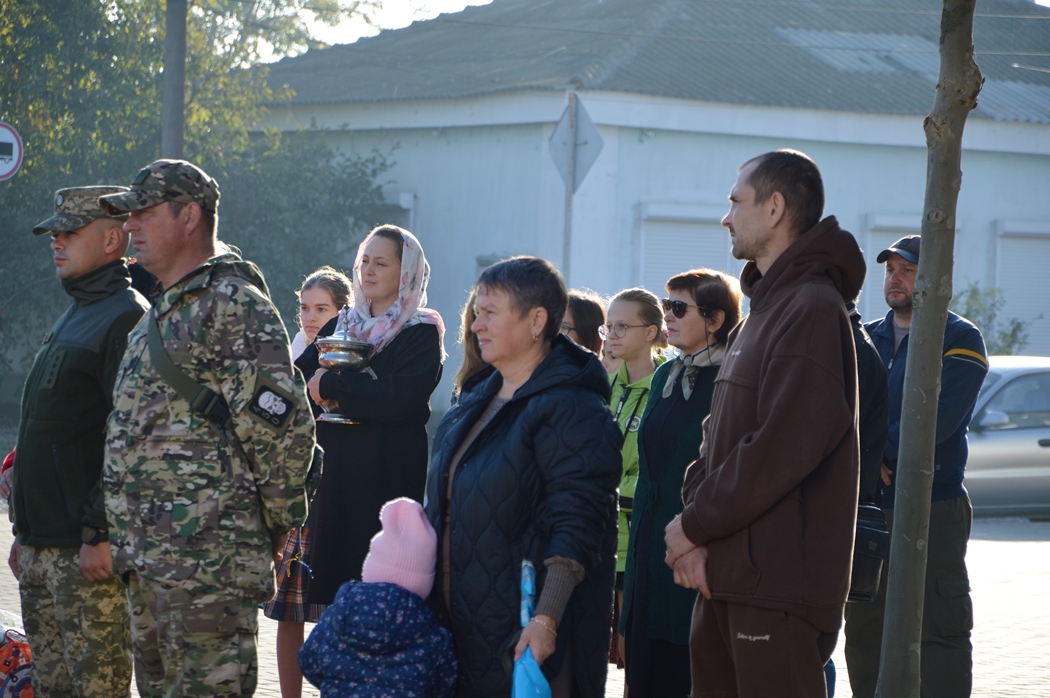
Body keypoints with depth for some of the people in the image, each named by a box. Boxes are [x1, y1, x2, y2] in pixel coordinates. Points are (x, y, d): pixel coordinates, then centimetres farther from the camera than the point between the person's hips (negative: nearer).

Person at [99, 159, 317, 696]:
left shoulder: (232, 305, -12)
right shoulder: (162, 313, 19)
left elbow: (285, 426, -17)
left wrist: (276, 525, -9)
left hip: (208, 556, -10)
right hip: (148, 557, 10)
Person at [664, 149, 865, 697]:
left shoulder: (811, 308, -13)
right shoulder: (761, 313, 19)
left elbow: (783, 448, -22)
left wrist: (696, 525, -13)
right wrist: (696, 527, 1)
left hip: (780, 584, -10)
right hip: (727, 575, 10)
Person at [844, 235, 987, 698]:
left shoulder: (959, 339, -2)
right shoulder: (864, 340, 16)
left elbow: (938, 416, -15)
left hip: (932, 508, -6)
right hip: (865, 508, 6)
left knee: (939, 631, -8)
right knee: (864, 632, 9)